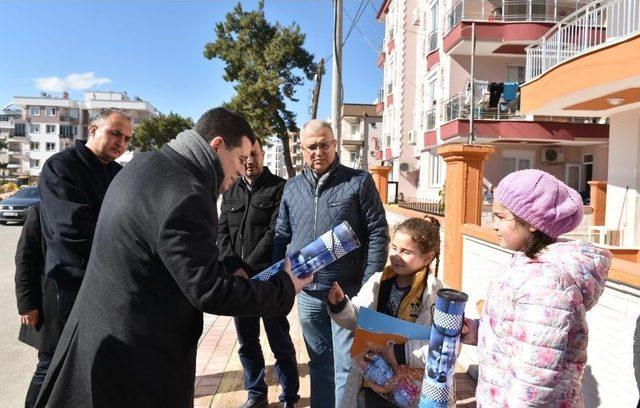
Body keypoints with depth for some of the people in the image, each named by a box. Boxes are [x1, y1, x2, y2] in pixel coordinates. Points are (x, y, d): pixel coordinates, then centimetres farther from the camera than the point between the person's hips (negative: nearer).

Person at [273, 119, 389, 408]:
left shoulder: (359, 181, -5)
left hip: (348, 292, -4)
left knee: (347, 366, 6)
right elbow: (281, 237, 11)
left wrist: (369, 285, -11)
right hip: (308, 294, 4)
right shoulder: (292, 188, 7)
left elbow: (378, 233, -7)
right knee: (319, 362, 19)